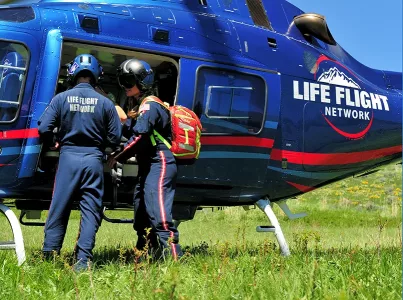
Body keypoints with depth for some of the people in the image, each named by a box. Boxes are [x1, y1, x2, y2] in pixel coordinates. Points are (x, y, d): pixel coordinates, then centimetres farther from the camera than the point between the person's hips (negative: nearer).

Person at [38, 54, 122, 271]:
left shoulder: (61, 99, 0)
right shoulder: (105, 103, 1)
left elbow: (44, 129, -4)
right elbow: (115, 138, 2)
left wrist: (53, 144, 16)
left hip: (68, 157, 0)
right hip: (93, 160, 0)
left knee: (58, 209, 8)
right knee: (90, 211, 4)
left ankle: (48, 256, 12)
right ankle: (83, 259, 0)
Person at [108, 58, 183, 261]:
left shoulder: (150, 106, -11)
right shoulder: (142, 107, 21)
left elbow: (139, 137, -22)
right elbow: (129, 132, 15)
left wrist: (117, 157, -14)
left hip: (159, 166, -11)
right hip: (148, 167, 11)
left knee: (160, 217, -18)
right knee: (142, 219, 15)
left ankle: (174, 260, -20)